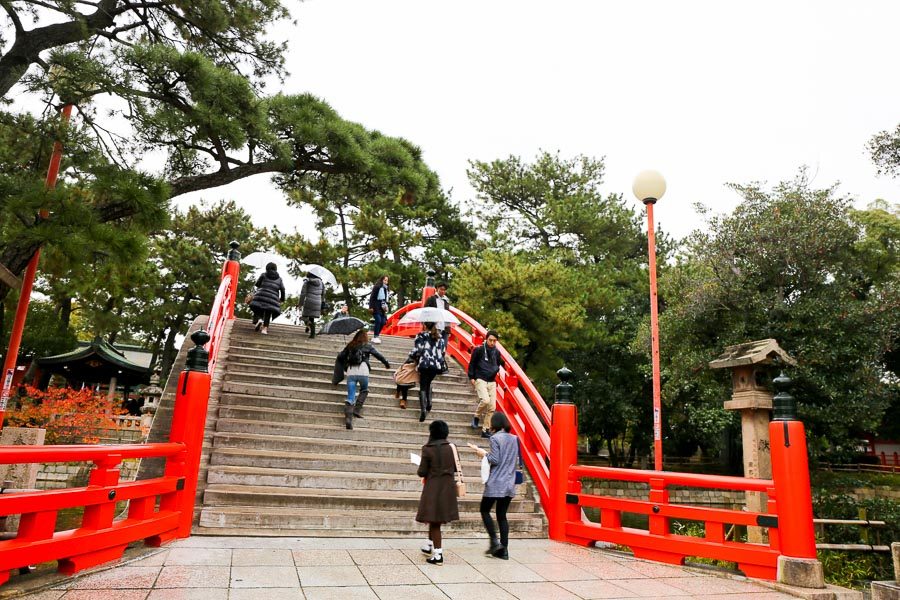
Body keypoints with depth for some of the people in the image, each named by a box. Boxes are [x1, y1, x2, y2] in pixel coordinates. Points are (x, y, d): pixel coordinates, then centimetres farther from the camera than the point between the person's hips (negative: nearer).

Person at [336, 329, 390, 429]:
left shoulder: (349, 346, 19)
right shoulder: (367, 346, 13)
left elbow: (340, 357, 15)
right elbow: (378, 355, 14)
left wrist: (345, 367, 30)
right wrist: (387, 364, 29)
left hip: (351, 372, 2)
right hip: (363, 371, -2)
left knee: (350, 398, 1)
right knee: (364, 391, 25)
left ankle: (348, 418, -16)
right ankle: (357, 410, 8)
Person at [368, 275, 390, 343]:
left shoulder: (386, 289, 15)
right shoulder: (377, 287, -5)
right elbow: (372, 297, -8)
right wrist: (371, 307, -14)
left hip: (382, 307, 7)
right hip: (376, 307, -7)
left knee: (383, 322, 1)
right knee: (378, 320, -17)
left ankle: (377, 335, 12)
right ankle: (375, 337, -12)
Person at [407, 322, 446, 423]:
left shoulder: (421, 336, -1)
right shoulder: (439, 337, 13)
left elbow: (416, 350, -7)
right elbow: (443, 351, 10)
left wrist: (409, 359, 8)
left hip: (424, 365, -4)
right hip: (437, 365, 4)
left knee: (423, 387, 1)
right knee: (428, 384, 26)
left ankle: (423, 409, -14)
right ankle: (429, 403, 12)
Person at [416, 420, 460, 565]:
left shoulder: (427, 449, -13)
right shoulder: (451, 447, -1)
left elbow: (422, 472, -10)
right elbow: (456, 467, 6)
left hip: (433, 488, -5)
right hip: (448, 487, 5)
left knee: (434, 520, 4)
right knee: (437, 518, 22)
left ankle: (438, 555, 6)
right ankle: (429, 545, 35)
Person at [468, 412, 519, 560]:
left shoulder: (495, 438, -12)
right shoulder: (514, 439, 8)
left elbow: (495, 460, -17)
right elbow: (517, 461, 14)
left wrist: (483, 453, -1)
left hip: (495, 483, -6)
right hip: (510, 484, 6)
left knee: (485, 510, 11)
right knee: (502, 515, 12)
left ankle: (495, 541, 2)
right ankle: (504, 550, 11)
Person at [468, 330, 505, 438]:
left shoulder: (496, 352, 7)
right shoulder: (479, 350, -6)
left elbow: (500, 363, 26)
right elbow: (472, 364, 0)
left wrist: (496, 369, 9)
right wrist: (471, 377, -3)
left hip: (492, 382, 5)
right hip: (480, 380, -5)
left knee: (492, 407, 0)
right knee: (485, 400, -26)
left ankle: (485, 430, 9)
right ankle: (476, 417, 2)